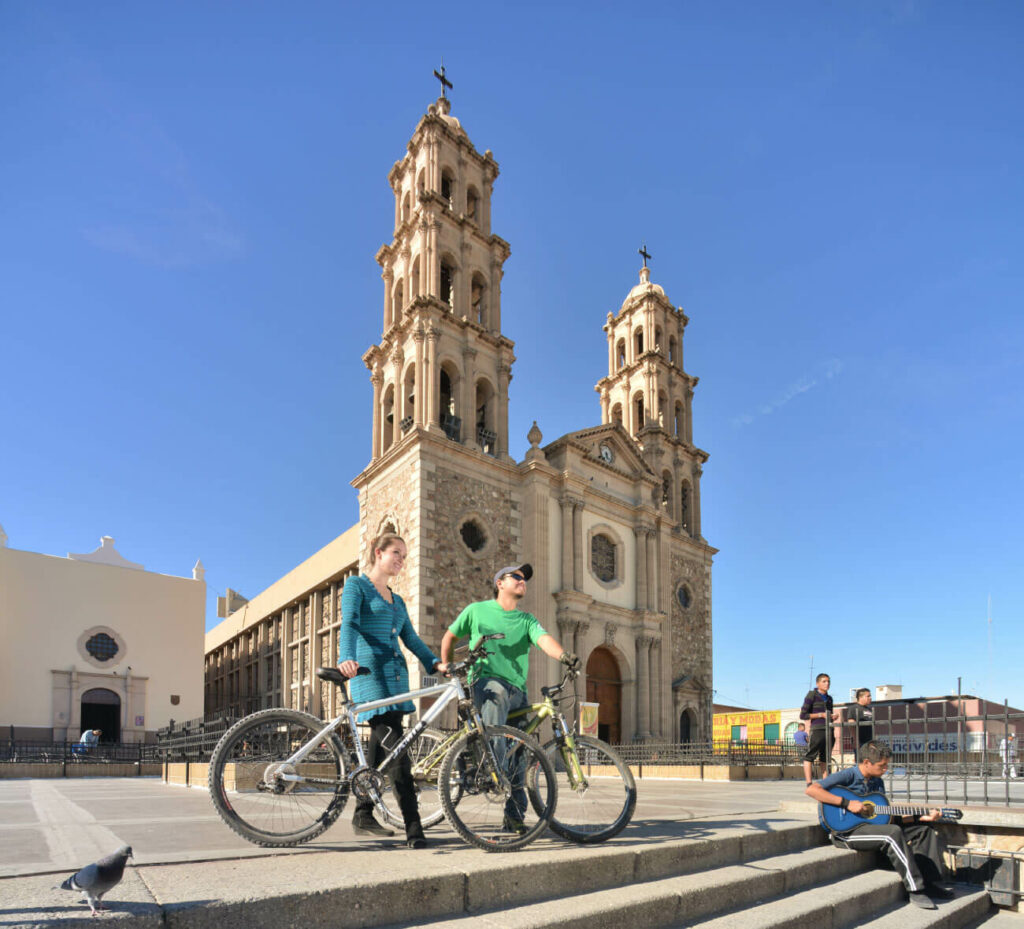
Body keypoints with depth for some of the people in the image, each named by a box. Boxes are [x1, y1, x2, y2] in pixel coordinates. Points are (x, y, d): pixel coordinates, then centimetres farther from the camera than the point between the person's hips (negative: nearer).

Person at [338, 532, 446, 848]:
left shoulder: (397, 601, 24)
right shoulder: (356, 585, 3)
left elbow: (411, 639, 18)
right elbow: (349, 624, -13)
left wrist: (435, 663, 2)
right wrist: (346, 658, -31)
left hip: (396, 677, 8)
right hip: (370, 676, -8)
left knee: (381, 750, 8)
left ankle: (363, 815, 20)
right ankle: (414, 829, -15)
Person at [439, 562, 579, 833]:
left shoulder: (527, 620, 14)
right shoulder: (477, 610, 10)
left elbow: (545, 639, -7)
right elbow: (449, 637, 23)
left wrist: (564, 655, -27)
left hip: (517, 692, 4)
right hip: (484, 679, -3)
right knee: (497, 694, -39)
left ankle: (514, 815, 13)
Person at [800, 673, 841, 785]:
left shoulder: (829, 698, 19)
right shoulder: (812, 696, -2)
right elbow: (803, 715, -5)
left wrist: (834, 717, 6)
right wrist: (821, 715, -9)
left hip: (828, 730, 7)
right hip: (817, 730, -7)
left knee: (825, 758, 10)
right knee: (810, 756, -9)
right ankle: (808, 783, -9)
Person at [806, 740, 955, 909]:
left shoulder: (878, 782, 14)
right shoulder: (847, 776, -10)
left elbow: (887, 818, 16)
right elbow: (810, 789, -23)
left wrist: (920, 817, 7)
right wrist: (847, 803, -25)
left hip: (873, 825, 9)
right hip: (846, 831, -9)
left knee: (923, 830, 2)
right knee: (893, 833, -33)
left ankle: (935, 884, 4)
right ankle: (916, 890, -25)